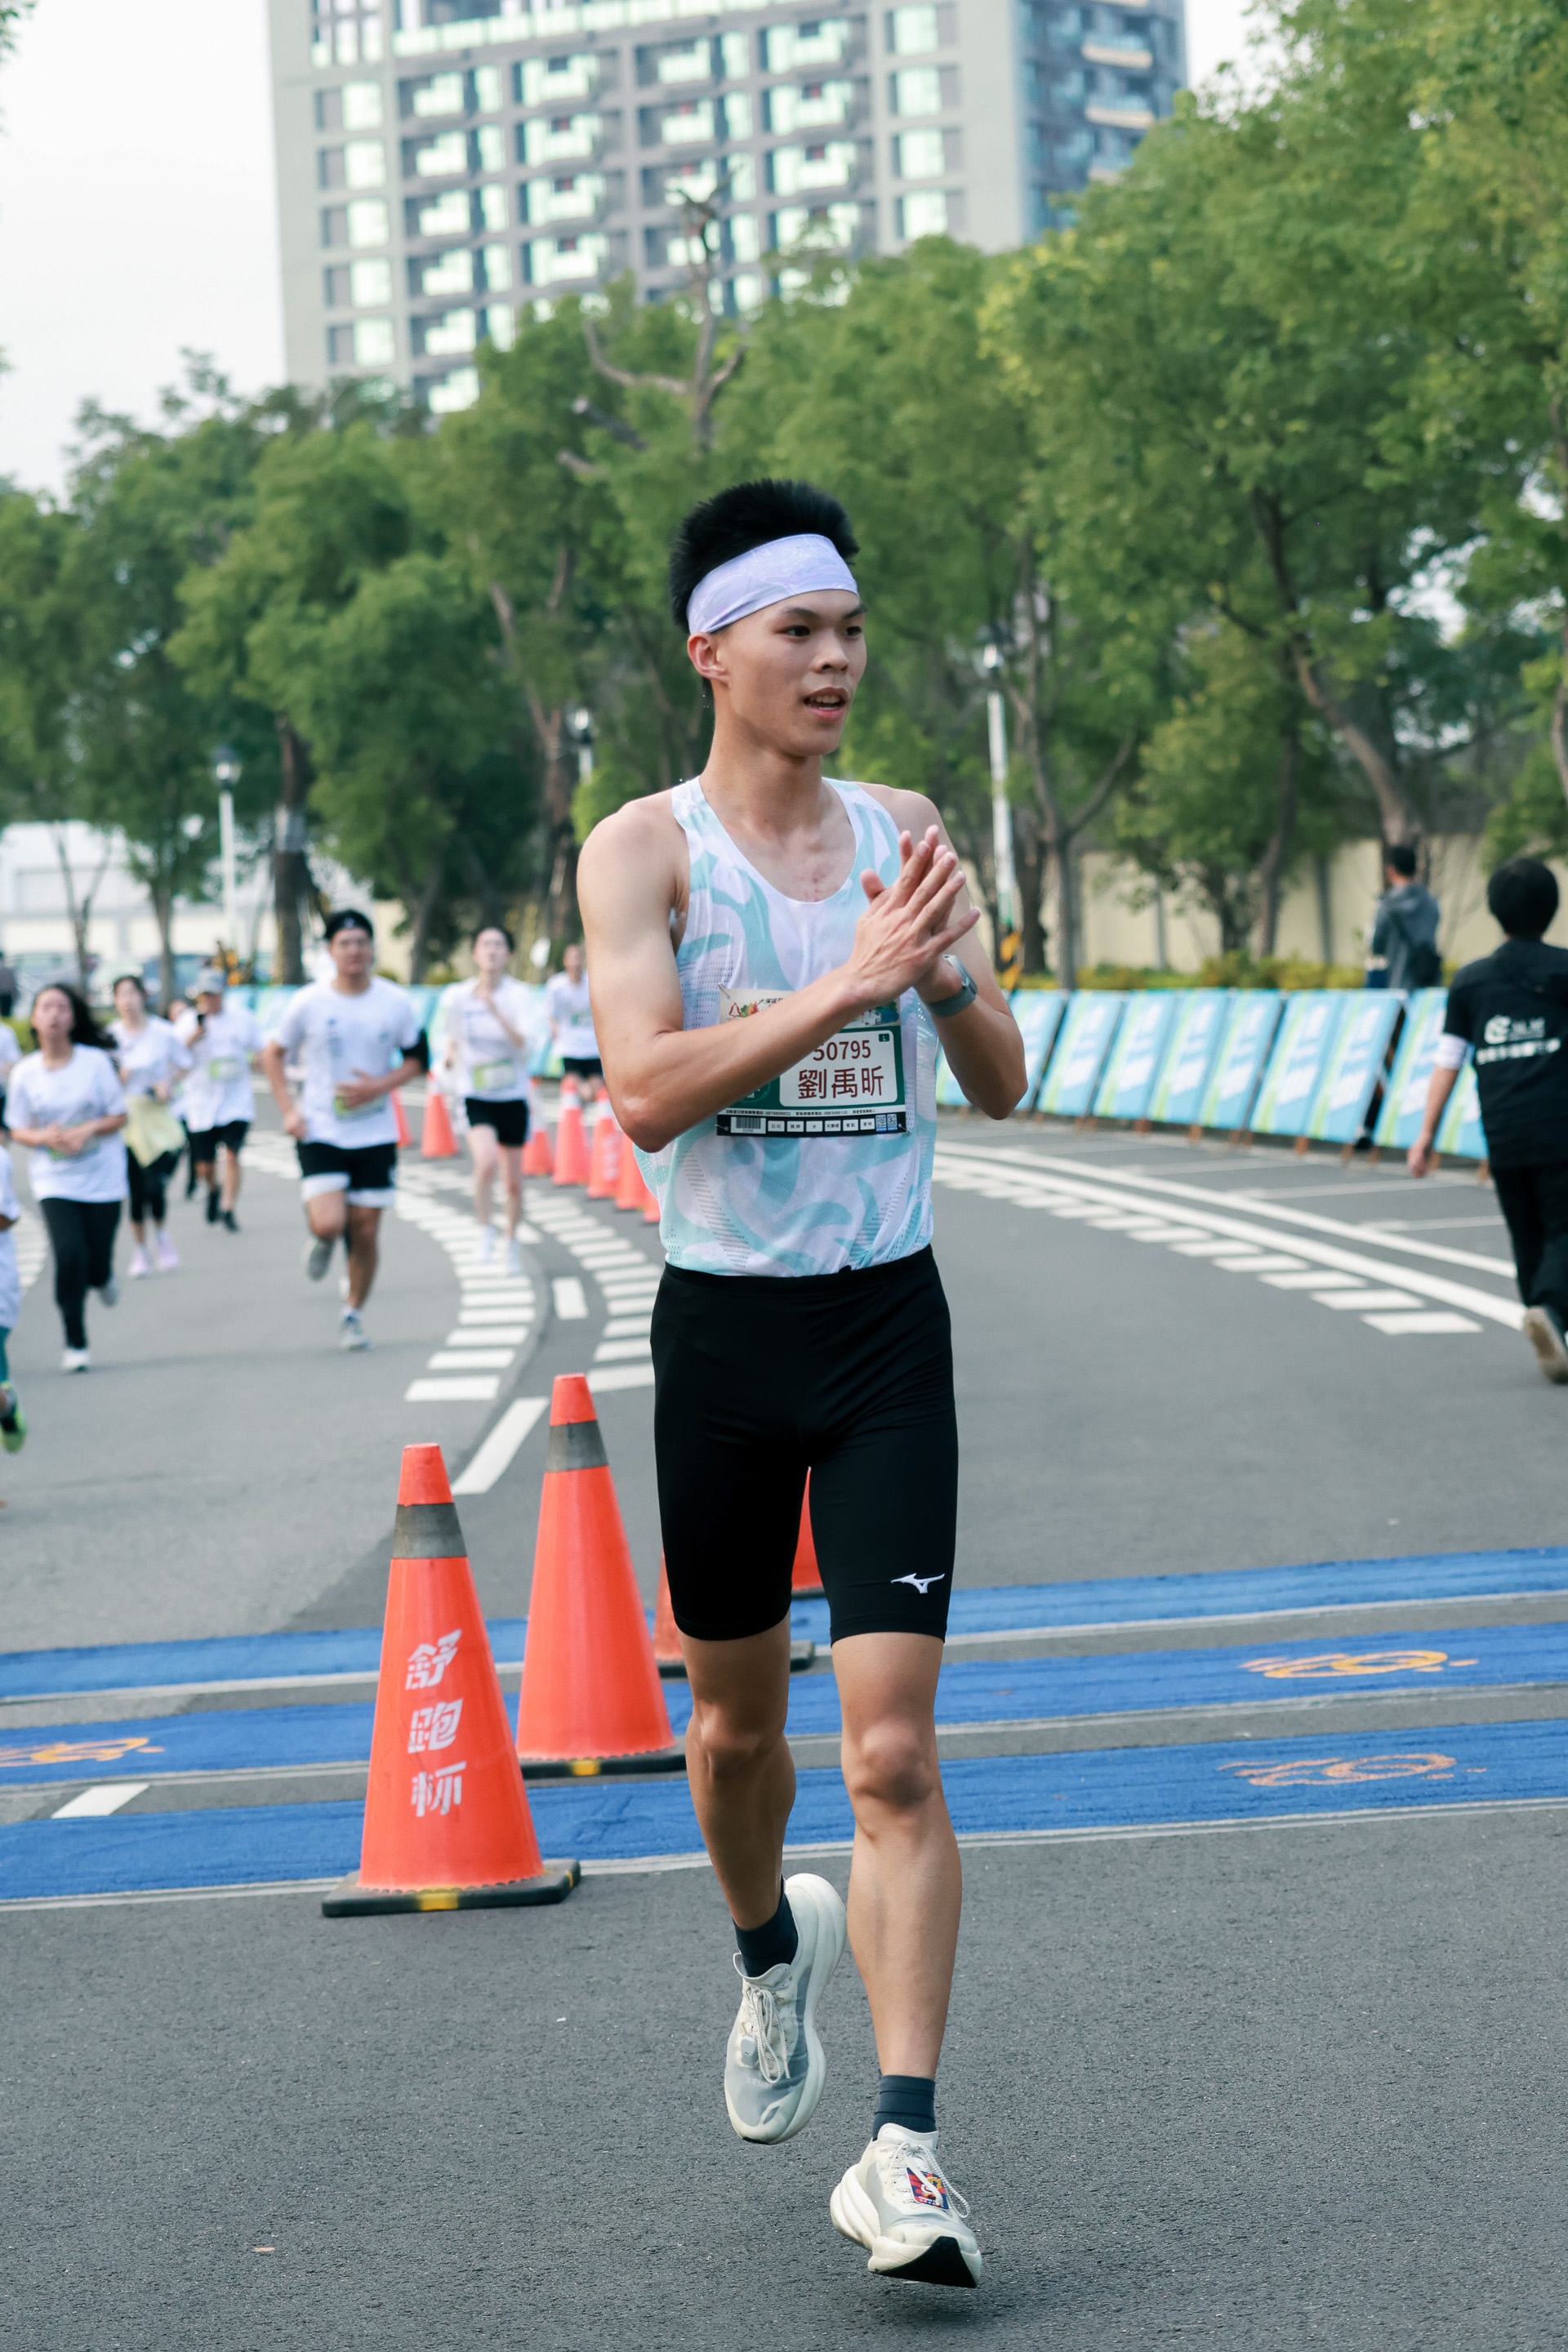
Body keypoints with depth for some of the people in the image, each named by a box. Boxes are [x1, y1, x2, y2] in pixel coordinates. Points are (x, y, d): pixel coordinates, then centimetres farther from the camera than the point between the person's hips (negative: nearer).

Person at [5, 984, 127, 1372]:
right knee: (69, 1256, -15)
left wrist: (88, 1129, -19)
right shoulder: (25, 1072, -3)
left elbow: (119, 1117, -1)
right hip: (54, 1181, 0)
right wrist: (44, 1137, -16)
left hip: (102, 1176, 0)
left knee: (98, 1263, 2)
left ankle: (103, 1277, 43)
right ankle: (75, 1344, 0)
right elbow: (19, 1130, 4)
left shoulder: (97, 1062, -6)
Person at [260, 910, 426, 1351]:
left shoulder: (396, 1003, -3)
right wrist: (287, 1111, -3)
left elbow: (417, 1059, 7)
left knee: (366, 1231, 4)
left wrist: (380, 1086, -11)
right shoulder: (308, 1003, -7)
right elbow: (273, 1054, 7)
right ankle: (322, 1240, 21)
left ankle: (354, 1315, 24)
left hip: (375, 1134, 2)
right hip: (321, 1132, -2)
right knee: (329, 1224, -17)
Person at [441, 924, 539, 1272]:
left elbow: (526, 1044, -22)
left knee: (514, 1182, 10)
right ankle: (485, 1228, -5)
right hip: (476, 1096, 0)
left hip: (513, 1096, 0)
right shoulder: (457, 997, -3)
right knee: (487, 1161, -27)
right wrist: (450, 1054, -6)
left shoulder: (518, 995, -9)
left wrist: (496, 1011, -33)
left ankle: (512, 1239, 35)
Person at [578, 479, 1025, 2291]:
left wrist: (947, 974, -14)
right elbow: (643, 1090, -20)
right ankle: (773, 1950, 47)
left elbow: (1000, 1086, 7)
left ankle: (903, 2150, -10)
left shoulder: (904, 833, 5)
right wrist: (847, 984, -27)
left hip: (889, 1324, 1)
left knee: (894, 1749, -9)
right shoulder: (643, 848, -5)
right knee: (736, 1719, 16)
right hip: (725, 1326, -1)